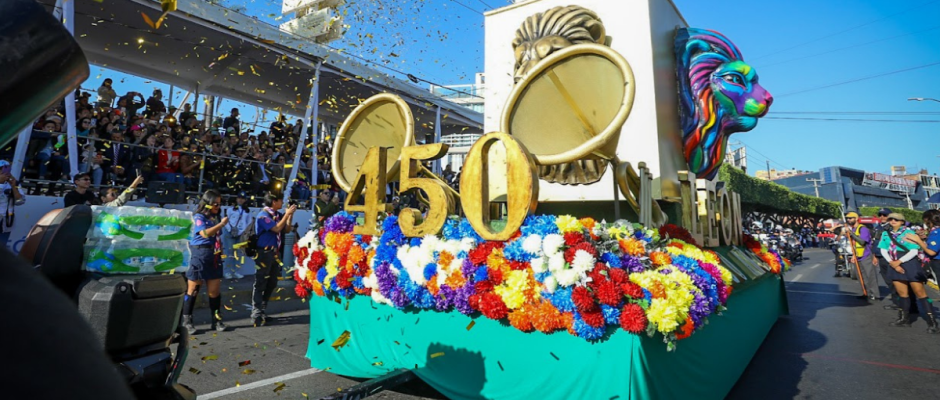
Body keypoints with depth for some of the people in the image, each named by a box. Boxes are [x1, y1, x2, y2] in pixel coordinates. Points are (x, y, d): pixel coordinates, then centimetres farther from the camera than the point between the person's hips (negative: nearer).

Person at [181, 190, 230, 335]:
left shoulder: (216, 218, 13)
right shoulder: (199, 217, -5)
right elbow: (205, 233, -20)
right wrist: (221, 224, -15)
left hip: (214, 256, 6)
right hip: (200, 255, -6)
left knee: (215, 290, 6)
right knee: (193, 290, 2)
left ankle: (216, 320, 12)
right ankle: (187, 321, 12)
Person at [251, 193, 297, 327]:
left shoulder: (278, 215, 7)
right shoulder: (263, 215, -13)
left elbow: (287, 230, 10)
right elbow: (277, 229, -21)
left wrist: (290, 215, 0)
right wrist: (287, 214, -16)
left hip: (274, 252, 8)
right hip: (264, 253, -8)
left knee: (272, 284, 14)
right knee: (260, 284, -4)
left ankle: (262, 311, 26)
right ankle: (256, 315, 1)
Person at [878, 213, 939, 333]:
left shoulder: (909, 232, -5)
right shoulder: (886, 234, 7)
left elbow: (914, 251, -10)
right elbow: (883, 250, 4)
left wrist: (899, 261, -16)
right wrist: (892, 263, -9)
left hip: (910, 264, -5)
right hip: (895, 265, 5)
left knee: (920, 293, -6)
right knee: (902, 294, 13)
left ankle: (932, 323, -2)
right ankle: (905, 319, 23)